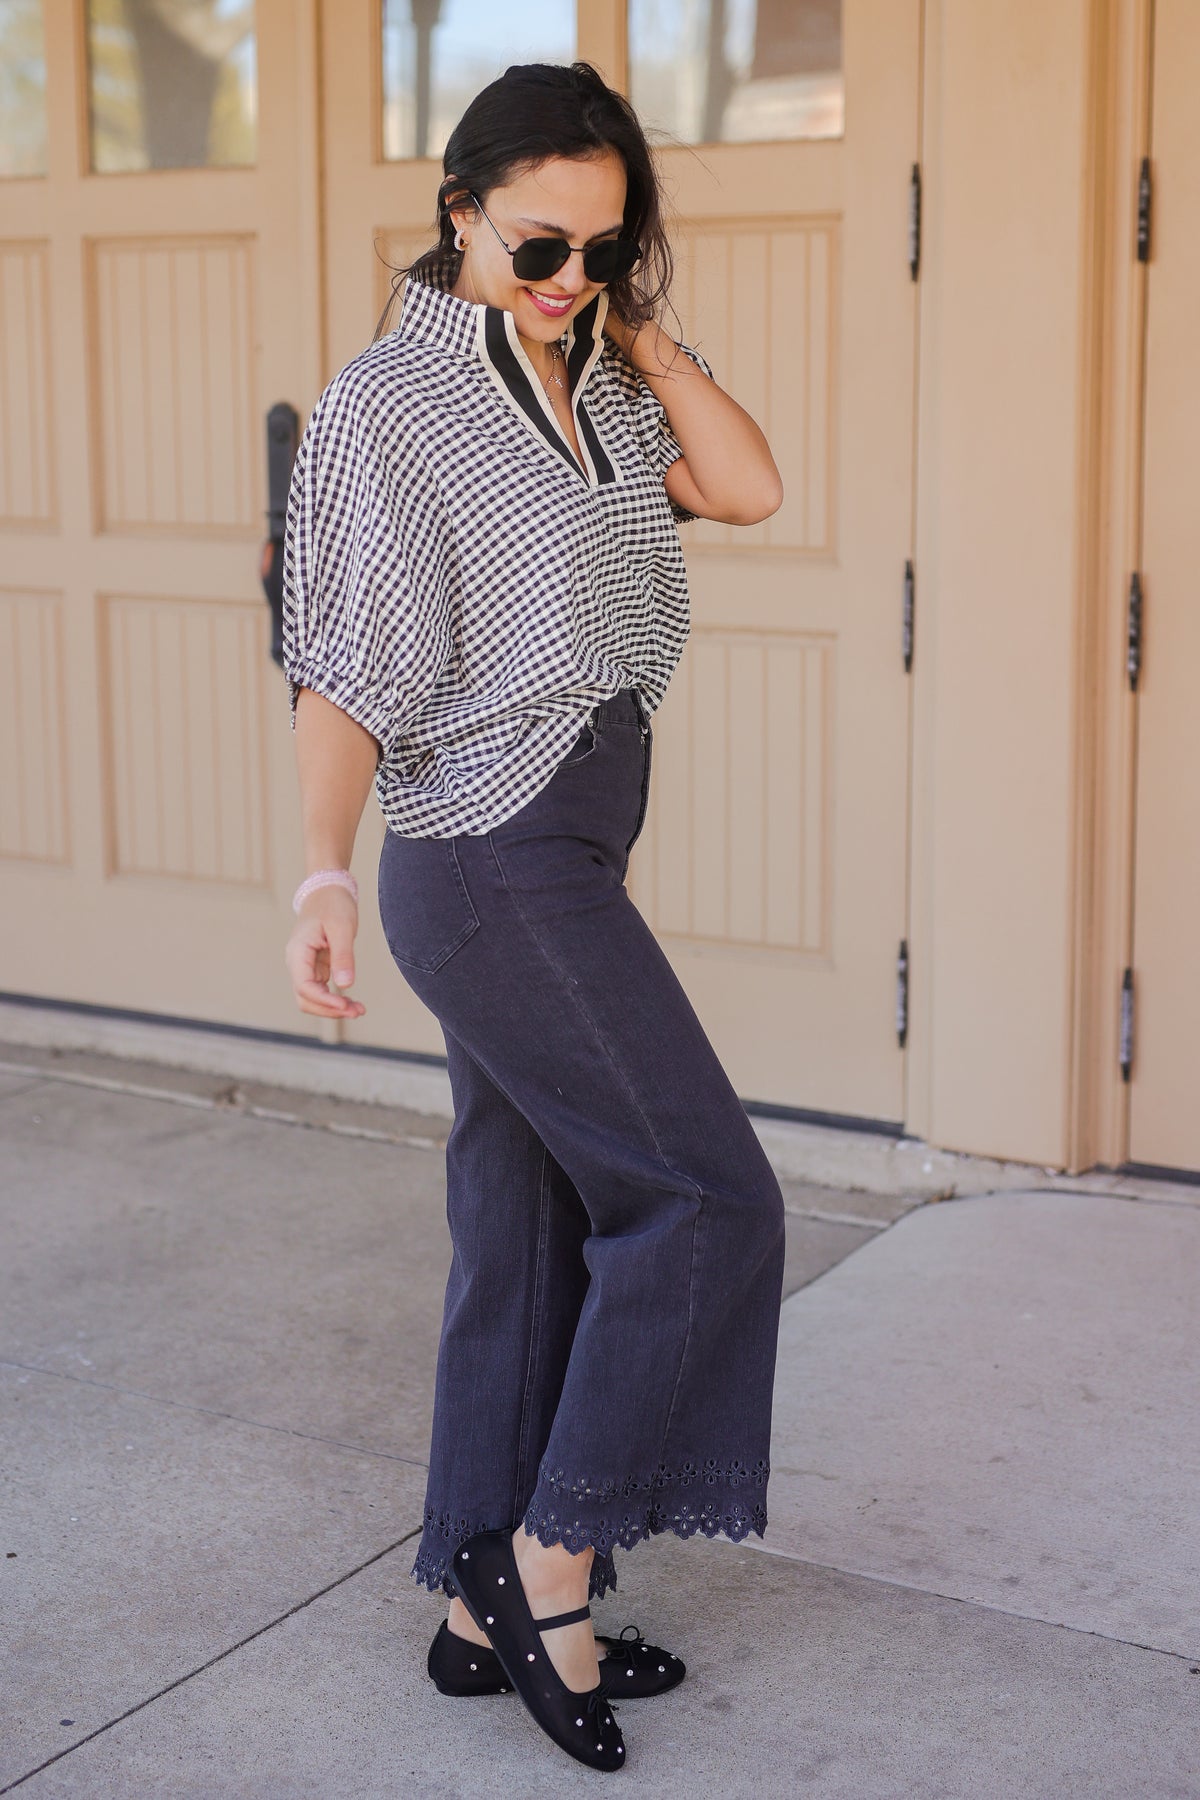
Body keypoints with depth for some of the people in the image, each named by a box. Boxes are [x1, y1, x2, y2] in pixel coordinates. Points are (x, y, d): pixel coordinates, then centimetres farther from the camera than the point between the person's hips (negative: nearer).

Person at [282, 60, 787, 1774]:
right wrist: (323, 872, -24)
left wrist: (636, 326, 0)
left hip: (563, 863, 8)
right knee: (702, 1195, -6)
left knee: (528, 1233, 11)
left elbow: (749, 485, 1)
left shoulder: (595, 382, 12)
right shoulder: (386, 404, -10)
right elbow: (348, 667, -14)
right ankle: (552, 1561, 6)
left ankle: (486, 1612, 21)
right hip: (497, 862, -8)